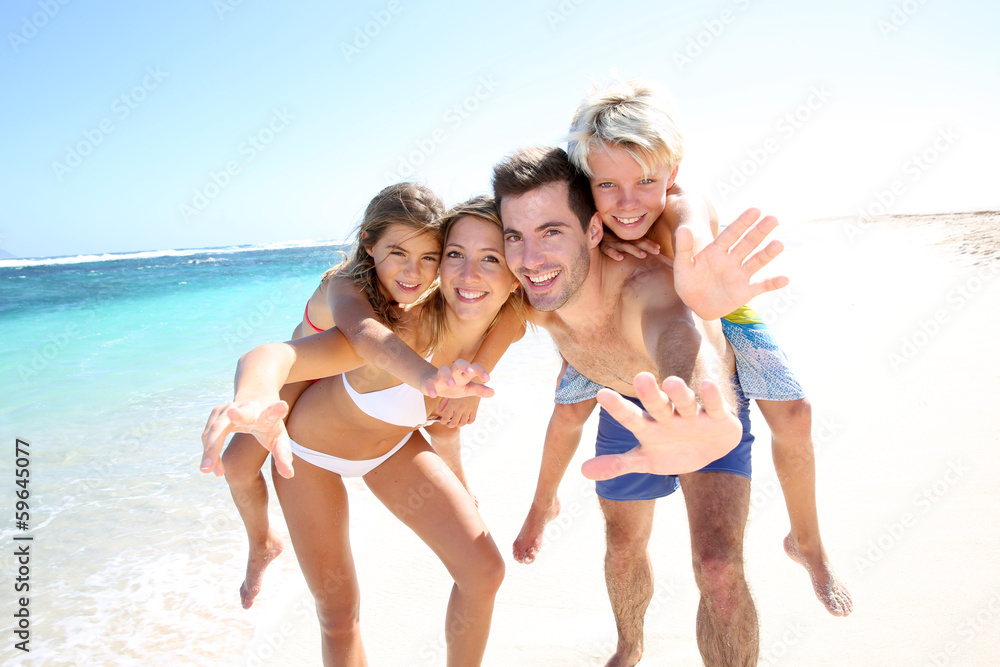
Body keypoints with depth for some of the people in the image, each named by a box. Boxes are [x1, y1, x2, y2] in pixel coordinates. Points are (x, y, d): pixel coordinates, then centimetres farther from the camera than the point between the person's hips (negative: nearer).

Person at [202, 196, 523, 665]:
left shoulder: (505, 326, -21)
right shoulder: (402, 332, -39)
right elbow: (270, 355, -53)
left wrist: (449, 386, -19)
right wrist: (255, 398, -73)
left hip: (393, 444, 4)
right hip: (310, 450, -4)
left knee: (484, 570, -5)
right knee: (338, 615, 5)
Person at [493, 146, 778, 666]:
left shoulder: (645, 281, -45)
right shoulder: (536, 302, -27)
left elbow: (680, 332, -71)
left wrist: (703, 412, -91)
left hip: (706, 404, -4)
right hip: (626, 406, 5)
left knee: (718, 567, -21)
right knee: (623, 547, 20)